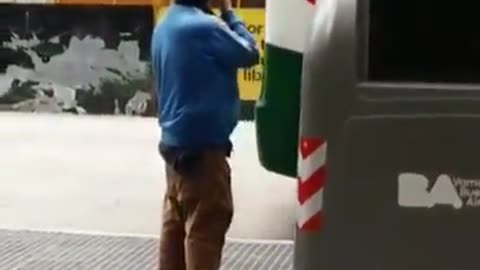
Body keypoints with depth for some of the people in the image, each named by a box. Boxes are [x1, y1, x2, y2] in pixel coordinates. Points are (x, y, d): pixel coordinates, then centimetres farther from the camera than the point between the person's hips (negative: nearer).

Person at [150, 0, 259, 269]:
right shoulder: (203, 26, -19)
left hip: (176, 140, 9)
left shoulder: (166, 25, 8)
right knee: (206, 226, -2)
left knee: (176, 223, 15)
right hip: (202, 145, -9)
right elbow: (249, 53, -8)